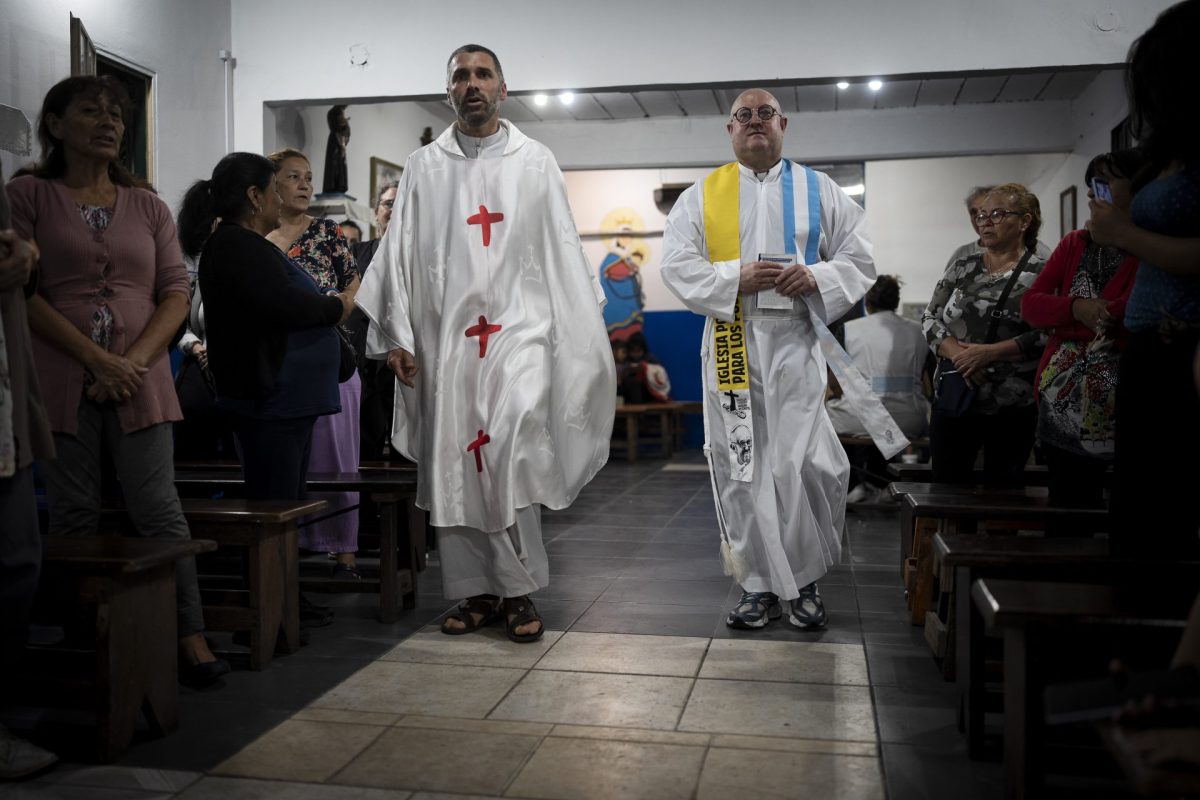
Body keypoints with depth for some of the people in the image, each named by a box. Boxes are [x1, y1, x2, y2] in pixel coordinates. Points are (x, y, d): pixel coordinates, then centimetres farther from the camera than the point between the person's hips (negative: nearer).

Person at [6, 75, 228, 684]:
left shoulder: (147, 207, 15)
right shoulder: (29, 196, 7)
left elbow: (176, 293, 8)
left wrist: (135, 361, -8)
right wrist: (97, 359, -12)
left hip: (139, 378, 2)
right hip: (62, 378, -1)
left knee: (159, 510, -2)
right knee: (73, 516, 2)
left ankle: (191, 637, 0)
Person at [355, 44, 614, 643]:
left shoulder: (535, 162, 10)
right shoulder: (423, 168, 13)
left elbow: (564, 252, 7)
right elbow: (399, 252, 9)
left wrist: (583, 338, 2)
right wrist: (396, 336, 1)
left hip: (519, 324, -2)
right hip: (446, 334, 2)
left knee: (516, 429, -23)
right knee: (453, 464, 1)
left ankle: (520, 588, -10)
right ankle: (478, 591, 15)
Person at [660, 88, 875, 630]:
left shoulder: (819, 192, 11)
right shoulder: (701, 197, 10)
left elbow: (859, 260, 8)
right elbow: (677, 266, 2)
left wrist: (816, 277, -12)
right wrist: (735, 279, -14)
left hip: (795, 346, 0)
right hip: (731, 346, 1)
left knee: (806, 466, -8)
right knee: (741, 470, 2)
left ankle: (803, 583, 13)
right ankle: (760, 585, 16)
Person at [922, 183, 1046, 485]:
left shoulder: (1040, 275, -3)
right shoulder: (962, 269, 10)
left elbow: (1046, 335, -14)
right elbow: (929, 318, 5)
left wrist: (989, 352, -20)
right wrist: (957, 353, -12)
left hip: (1012, 407, -3)